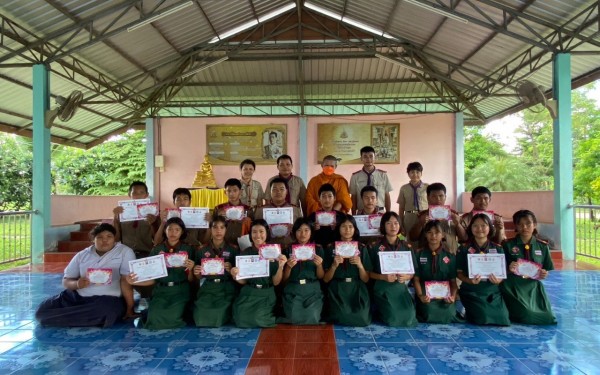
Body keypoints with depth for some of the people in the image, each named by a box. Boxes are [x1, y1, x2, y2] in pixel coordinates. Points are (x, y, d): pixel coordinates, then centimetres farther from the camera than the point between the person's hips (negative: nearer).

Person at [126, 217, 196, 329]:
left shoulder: (188, 249, 5)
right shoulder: (156, 250, 9)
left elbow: (191, 280, 6)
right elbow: (152, 279, 8)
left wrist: (190, 269, -15)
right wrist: (135, 282, -9)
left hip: (180, 290, -1)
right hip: (160, 291, 2)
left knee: (173, 317, -28)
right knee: (155, 317, -25)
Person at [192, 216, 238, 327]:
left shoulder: (233, 250, 4)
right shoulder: (202, 250, 9)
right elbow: (199, 277, 14)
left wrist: (230, 270, -11)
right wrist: (196, 273, -6)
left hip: (226, 288, -1)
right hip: (207, 288, 1)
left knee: (219, 317, -19)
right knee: (201, 318, -15)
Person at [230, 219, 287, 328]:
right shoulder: (244, 253, 3)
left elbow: (276, 282, -3)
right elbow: (243, 281, 5)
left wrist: (281, 266, -19)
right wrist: (235, 276, -16)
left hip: (266, 295, -2)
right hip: (247, 294, 2)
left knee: (257, 319, -22)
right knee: (242, 319, -18)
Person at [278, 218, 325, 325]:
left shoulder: (318, 249, 6)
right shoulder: (288, 249, 4)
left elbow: (320, 277, 8)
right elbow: (284, 279, 5)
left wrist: (319, 265, -11)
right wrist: (289, 266, -14)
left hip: (313, 290, 0)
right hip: (293, 291, 0)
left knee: (312, 319, -21)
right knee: (294, 319, -21)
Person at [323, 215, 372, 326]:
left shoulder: (362, 248, 5)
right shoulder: (331, 248, 3)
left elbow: (366, 279, 4)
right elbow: (325, 279, 1)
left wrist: (360, 265, -15)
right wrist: (334, 265, -16)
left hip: (357, 291, 1)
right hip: (337, 292, -1)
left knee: (362, 320, -18)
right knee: (342, 319, -21)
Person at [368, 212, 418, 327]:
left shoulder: (407, 247, 6)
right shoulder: (375, 247, -2)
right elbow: (369, 273, 0)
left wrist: (406, 277, -13)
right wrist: (384, 277, -18)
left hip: (401, 288, 3)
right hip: (383, 290, -2)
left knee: (408, 319, -15)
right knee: (393, 319, -17)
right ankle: (380, 313, 15)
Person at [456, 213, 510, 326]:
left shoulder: (498, 249, 4)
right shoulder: (464, 249, -2)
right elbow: (459, 272, -1)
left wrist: (498, 280, -16)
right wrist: (469, 280, -21)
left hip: (493, 292, 3)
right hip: (472, 292, -3)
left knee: (502, 320, -10)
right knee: (483, 320, -17)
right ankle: (469, 312, 15)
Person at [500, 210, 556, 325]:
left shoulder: (543, 246, 5)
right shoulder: (508, 245, -4)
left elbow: (550, 271, 12)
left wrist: (545, 274, -11)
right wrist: (508, 269, -24)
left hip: (534, 288, 4)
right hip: (514, 288, -4)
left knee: (547, 317, -7)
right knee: (527, 316, -20)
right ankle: (511, 314, 14)